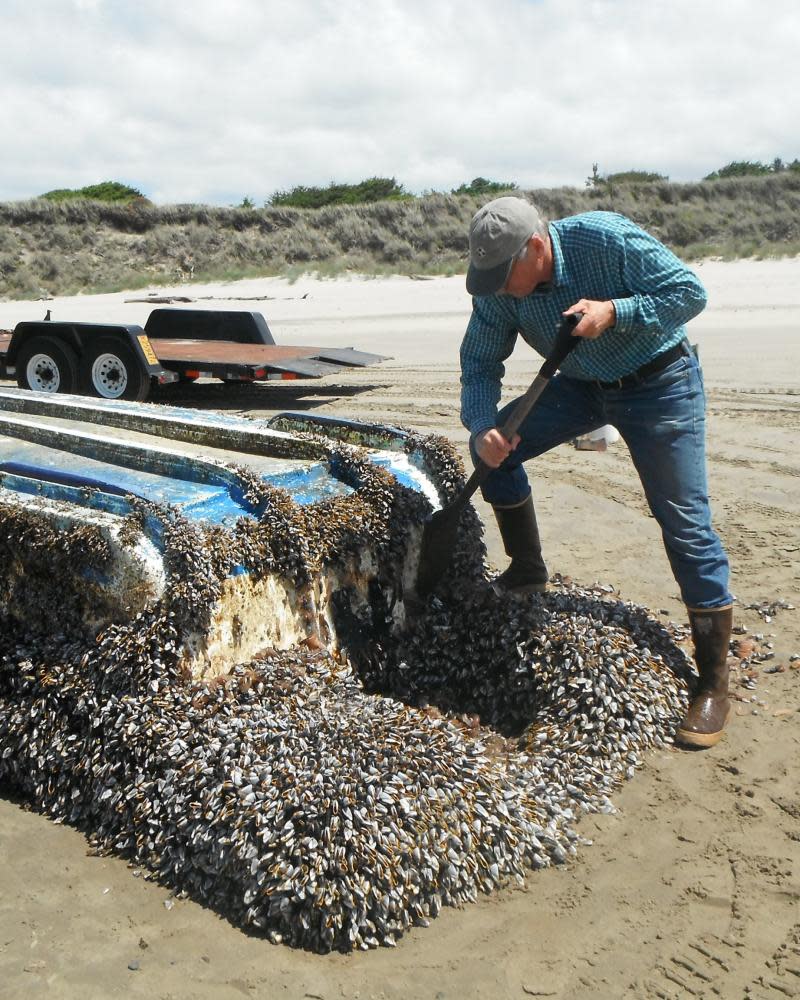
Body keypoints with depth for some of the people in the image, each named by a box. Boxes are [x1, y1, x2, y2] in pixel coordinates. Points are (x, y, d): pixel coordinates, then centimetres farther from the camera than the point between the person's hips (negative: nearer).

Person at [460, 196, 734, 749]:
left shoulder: (608, 239, -28)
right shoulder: (498, 289, -13)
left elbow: (690, 292, -23)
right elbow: (480, 360, -6)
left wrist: (614, 311, -36)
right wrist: (482, 426, -23)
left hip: (658, 382, -5)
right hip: (582, 386, 6)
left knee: (686, 523, -8)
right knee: (494, 447, -7)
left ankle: (714, 687, 0)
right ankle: (527, 573, 13)